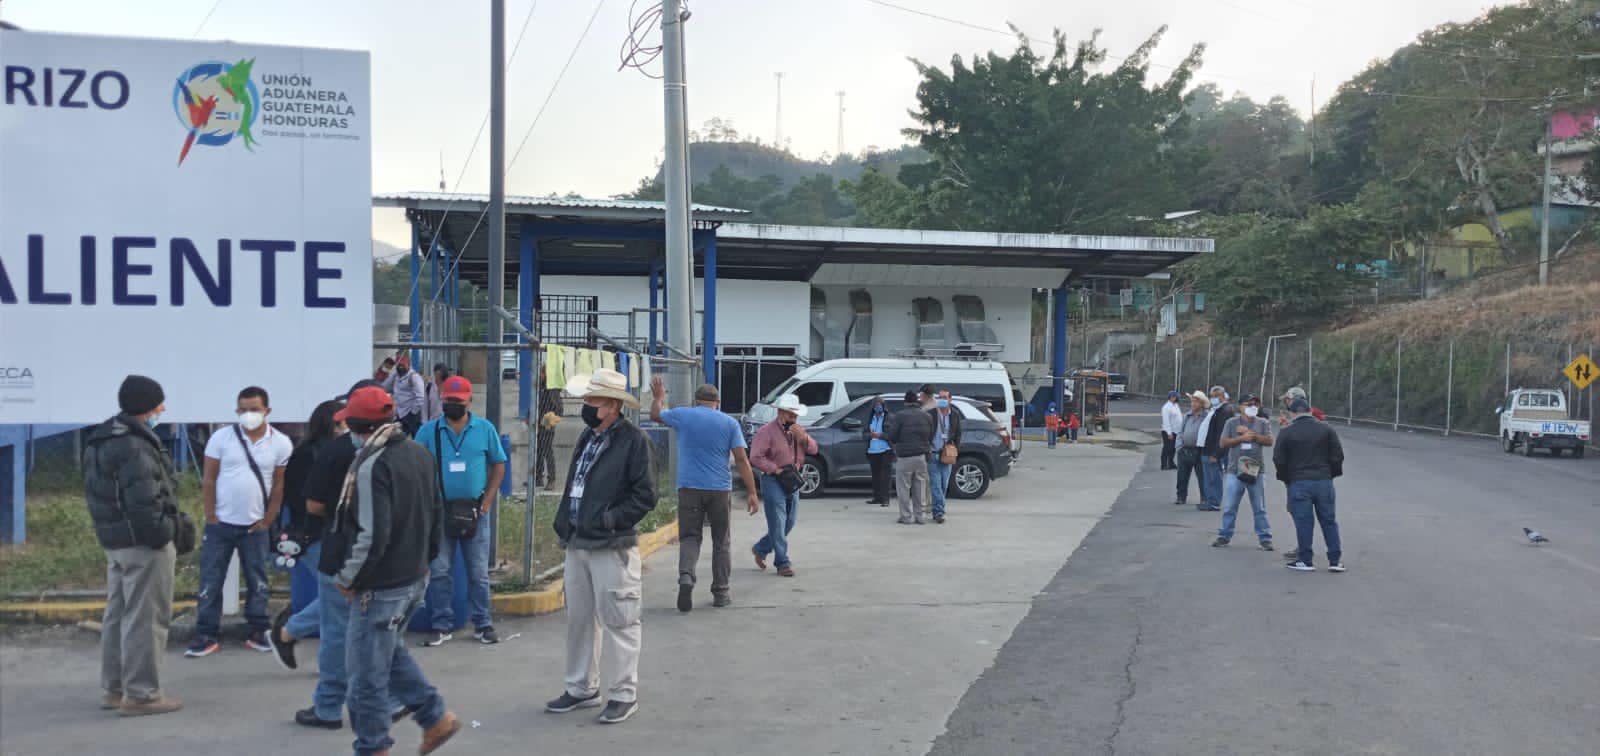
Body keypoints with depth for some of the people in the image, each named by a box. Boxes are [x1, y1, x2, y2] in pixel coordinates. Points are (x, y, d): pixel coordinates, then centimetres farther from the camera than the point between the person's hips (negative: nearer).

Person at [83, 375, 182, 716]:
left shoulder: (99, 441, 14)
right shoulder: (134, 445, -20)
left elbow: (97, 493, 17)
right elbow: (143, 500, -25)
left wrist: (108, 529, 17)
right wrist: (163, 534, -17)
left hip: (114, 540, 11)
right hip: (143, 542, -10)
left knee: (117, 615, 17)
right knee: (144, 619, -4)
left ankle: (114, 688, 25)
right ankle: (141, 694, 0)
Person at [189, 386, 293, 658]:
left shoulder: (281, 444, -3)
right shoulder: (221, 438, -4)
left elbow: (279, 486, 1)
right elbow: (209, 480, -2)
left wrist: (267, 521, -1)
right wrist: (211, 517, -6)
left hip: (254, 526, 0)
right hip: (220, 524, 0)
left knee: (257, 582, 8)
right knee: (210, 582, 2)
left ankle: (258, 633, 18)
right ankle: (207, 636, 10)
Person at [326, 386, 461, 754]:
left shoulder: (372, 464, -21)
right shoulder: (420, 454, 6)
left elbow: (371, 535, -24)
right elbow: (436, 514, 14)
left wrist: (348, 578, -11)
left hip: (381, 585, -9)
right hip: (415, 578, 9)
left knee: (368, 671, 4)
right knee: (391, 651, 25)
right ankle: (437, 718, 25)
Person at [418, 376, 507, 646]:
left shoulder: (485, 429, 2)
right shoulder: (428, 431, 2)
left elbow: (498, 464, 6)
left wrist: (488, 500, -3)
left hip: (474, 510, 0)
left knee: (478, 572, 6)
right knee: (439, 571, 4)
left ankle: (482, 624, 14)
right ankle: (442, 625, 12)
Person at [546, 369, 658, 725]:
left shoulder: (634, 440, -10)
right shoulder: (587, 436, 14)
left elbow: (645, 496, -13)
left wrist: (608, 519, -17)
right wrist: (564, 519, 12)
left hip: (613, 548, -8)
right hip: (577, 545, 8)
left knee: (617, 621, 0)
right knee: (578, 618, 14)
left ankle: (623, 694, 9)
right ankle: (582, 688, 27)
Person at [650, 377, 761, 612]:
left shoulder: (683, 415, 3)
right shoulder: (730, 423, 2)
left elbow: (655, 414, 22)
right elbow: (741, 459, -4)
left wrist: (658, 397, 42)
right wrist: (752, 492, -3)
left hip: (689, 487, 0)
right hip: (720, 489, 0)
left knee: (689, 537, 6)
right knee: (722, 542, 11)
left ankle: (686, 576, -19)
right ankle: (720, 592, 14)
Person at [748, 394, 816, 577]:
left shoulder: (798, 429, 12)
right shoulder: (767, 431, -11)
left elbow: (813, 449, 8)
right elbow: (756, 458, -17)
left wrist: (803, 437, -10)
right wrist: (776, 470, -18)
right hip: (773, 481, -8)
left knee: (789, 523, 13)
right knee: (778, 524, -6)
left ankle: (760, 549, 30)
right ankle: (782, 563, 0)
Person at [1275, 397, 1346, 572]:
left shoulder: (1286, 432, -4)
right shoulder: (1326, 429, 2)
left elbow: (1279, 460, -4)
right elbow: (1337, 456, 2)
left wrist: (1286, 478, 12)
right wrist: (1331, 474, 17)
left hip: (1298, 483, -2)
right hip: (1324, 481, 2)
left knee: (1303, 522, 2)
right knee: (1329, 521, 10)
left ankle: (1305, 560, 5)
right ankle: (1335, 560, 11)